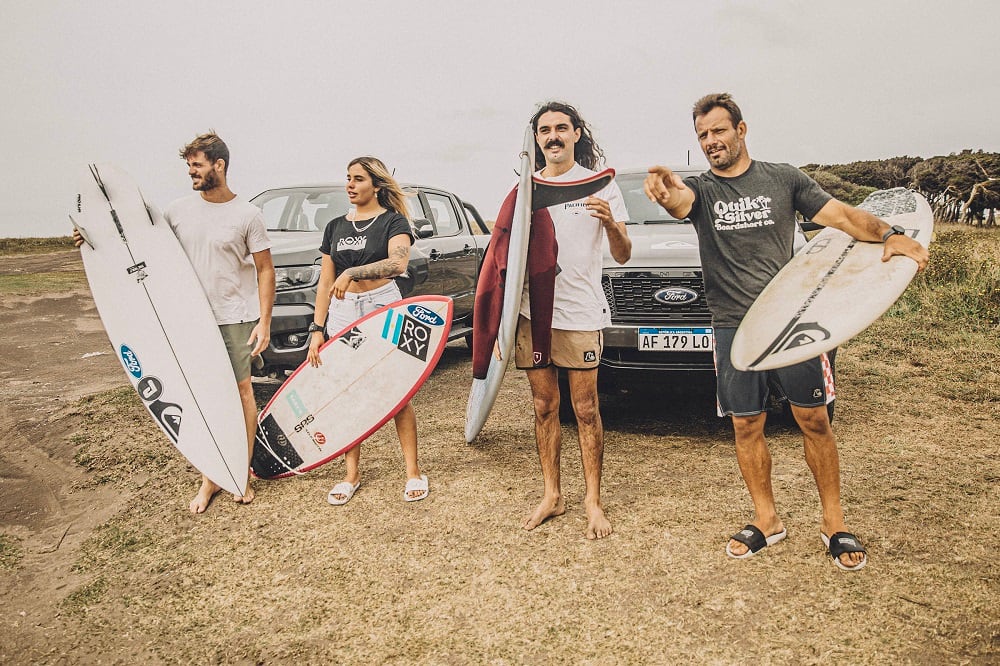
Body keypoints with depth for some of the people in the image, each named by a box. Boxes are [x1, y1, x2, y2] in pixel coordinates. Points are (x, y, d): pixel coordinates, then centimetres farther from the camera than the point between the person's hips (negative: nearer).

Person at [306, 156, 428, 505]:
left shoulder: (393, 221, -2)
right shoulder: (336, 227, 13)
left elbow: (399, 262, -23)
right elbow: (325, 283, 13)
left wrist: (352, 272, -32)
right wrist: (317, 328, 5)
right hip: (343, 313, 5)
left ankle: (413, 471, 9)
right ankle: (351, 473, 17)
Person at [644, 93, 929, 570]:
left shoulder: (783, 179, 6)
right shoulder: (700, 189, 4)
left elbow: (842, 215, 3)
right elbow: (681, 202, -21)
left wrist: (888, 234, -18)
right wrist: (667, 194, -46)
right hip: (733, 328, 0)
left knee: (814, 419, 2)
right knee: (747, 426, 5)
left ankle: (833, 520, 18)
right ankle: (767, 520, 22)